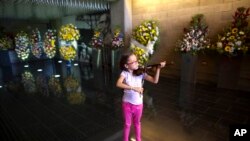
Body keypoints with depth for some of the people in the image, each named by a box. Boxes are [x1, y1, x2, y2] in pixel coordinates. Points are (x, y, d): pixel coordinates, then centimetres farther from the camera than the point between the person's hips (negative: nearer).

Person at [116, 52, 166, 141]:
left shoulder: (141, 73, -7)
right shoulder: (124, 73, -13)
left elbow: (155, 81, -11)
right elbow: (118, 84, -31)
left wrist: (158, 68, -22)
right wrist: (133, 88, -39)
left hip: (138, 104, 2)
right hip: (127, 103, -2)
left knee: (137, 123, 24)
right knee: (127, 124, 16)